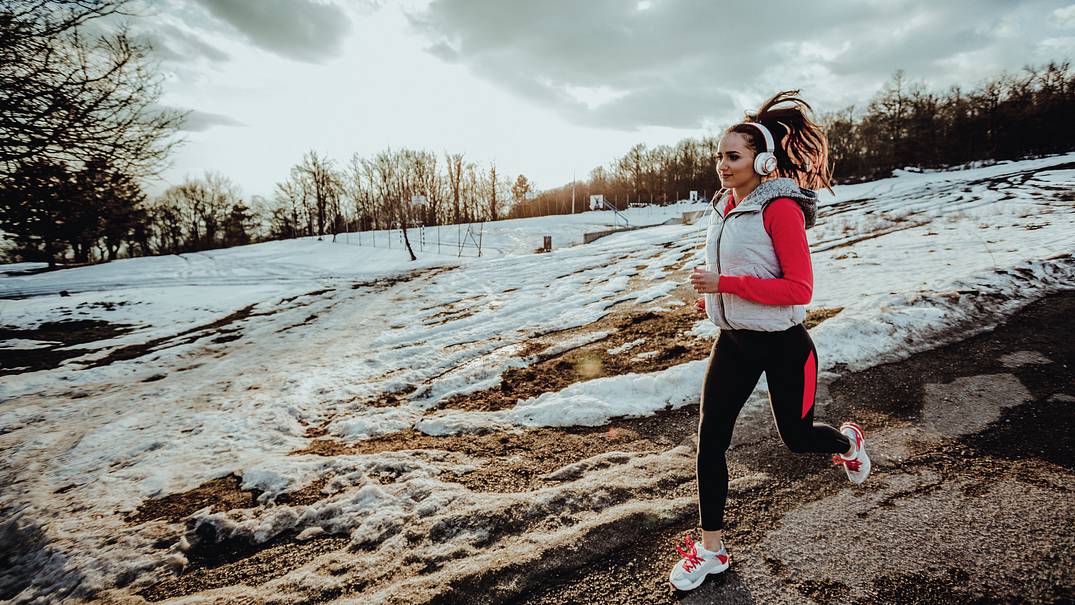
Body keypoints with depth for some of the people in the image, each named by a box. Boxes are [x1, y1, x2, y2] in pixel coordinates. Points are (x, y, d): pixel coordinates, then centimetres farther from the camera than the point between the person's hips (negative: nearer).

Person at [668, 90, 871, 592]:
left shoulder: (781, 208, -18)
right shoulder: (725, 206, 5)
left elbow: (799, 289, -23)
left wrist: (726, 285, -27)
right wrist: (711, 297, 9)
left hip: (782, 344, -6)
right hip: (732, 342, 7)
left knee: (796, 438, 13)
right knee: (710, 440, 3)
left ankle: (848, 441, 51)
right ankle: (710, 548, 17)